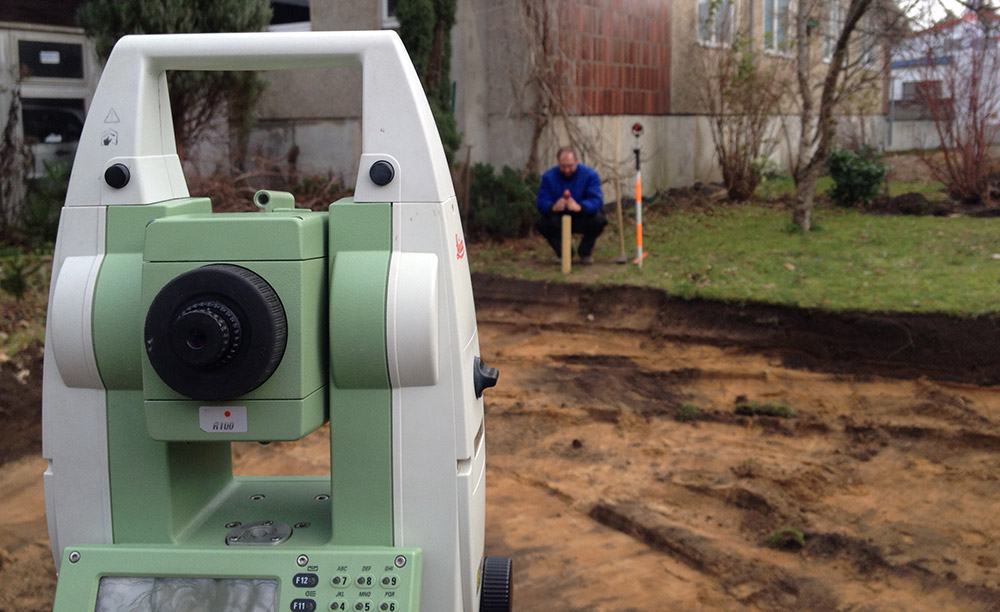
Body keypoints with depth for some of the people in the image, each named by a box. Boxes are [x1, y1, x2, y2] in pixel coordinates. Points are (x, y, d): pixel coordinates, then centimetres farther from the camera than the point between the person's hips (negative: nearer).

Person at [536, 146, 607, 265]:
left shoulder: (589, 174, -12)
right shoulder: (549, 176, -7)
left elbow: (597, 201, -24)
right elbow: (542, 203, -17)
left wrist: (580, 207, -46)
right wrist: (553, 207, -43)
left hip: (583, 220, -1)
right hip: (559, 222, 1)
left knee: (599, 220, -32)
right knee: (542, 224, -29)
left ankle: (585, 252, -1)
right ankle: (563, 253, 0)